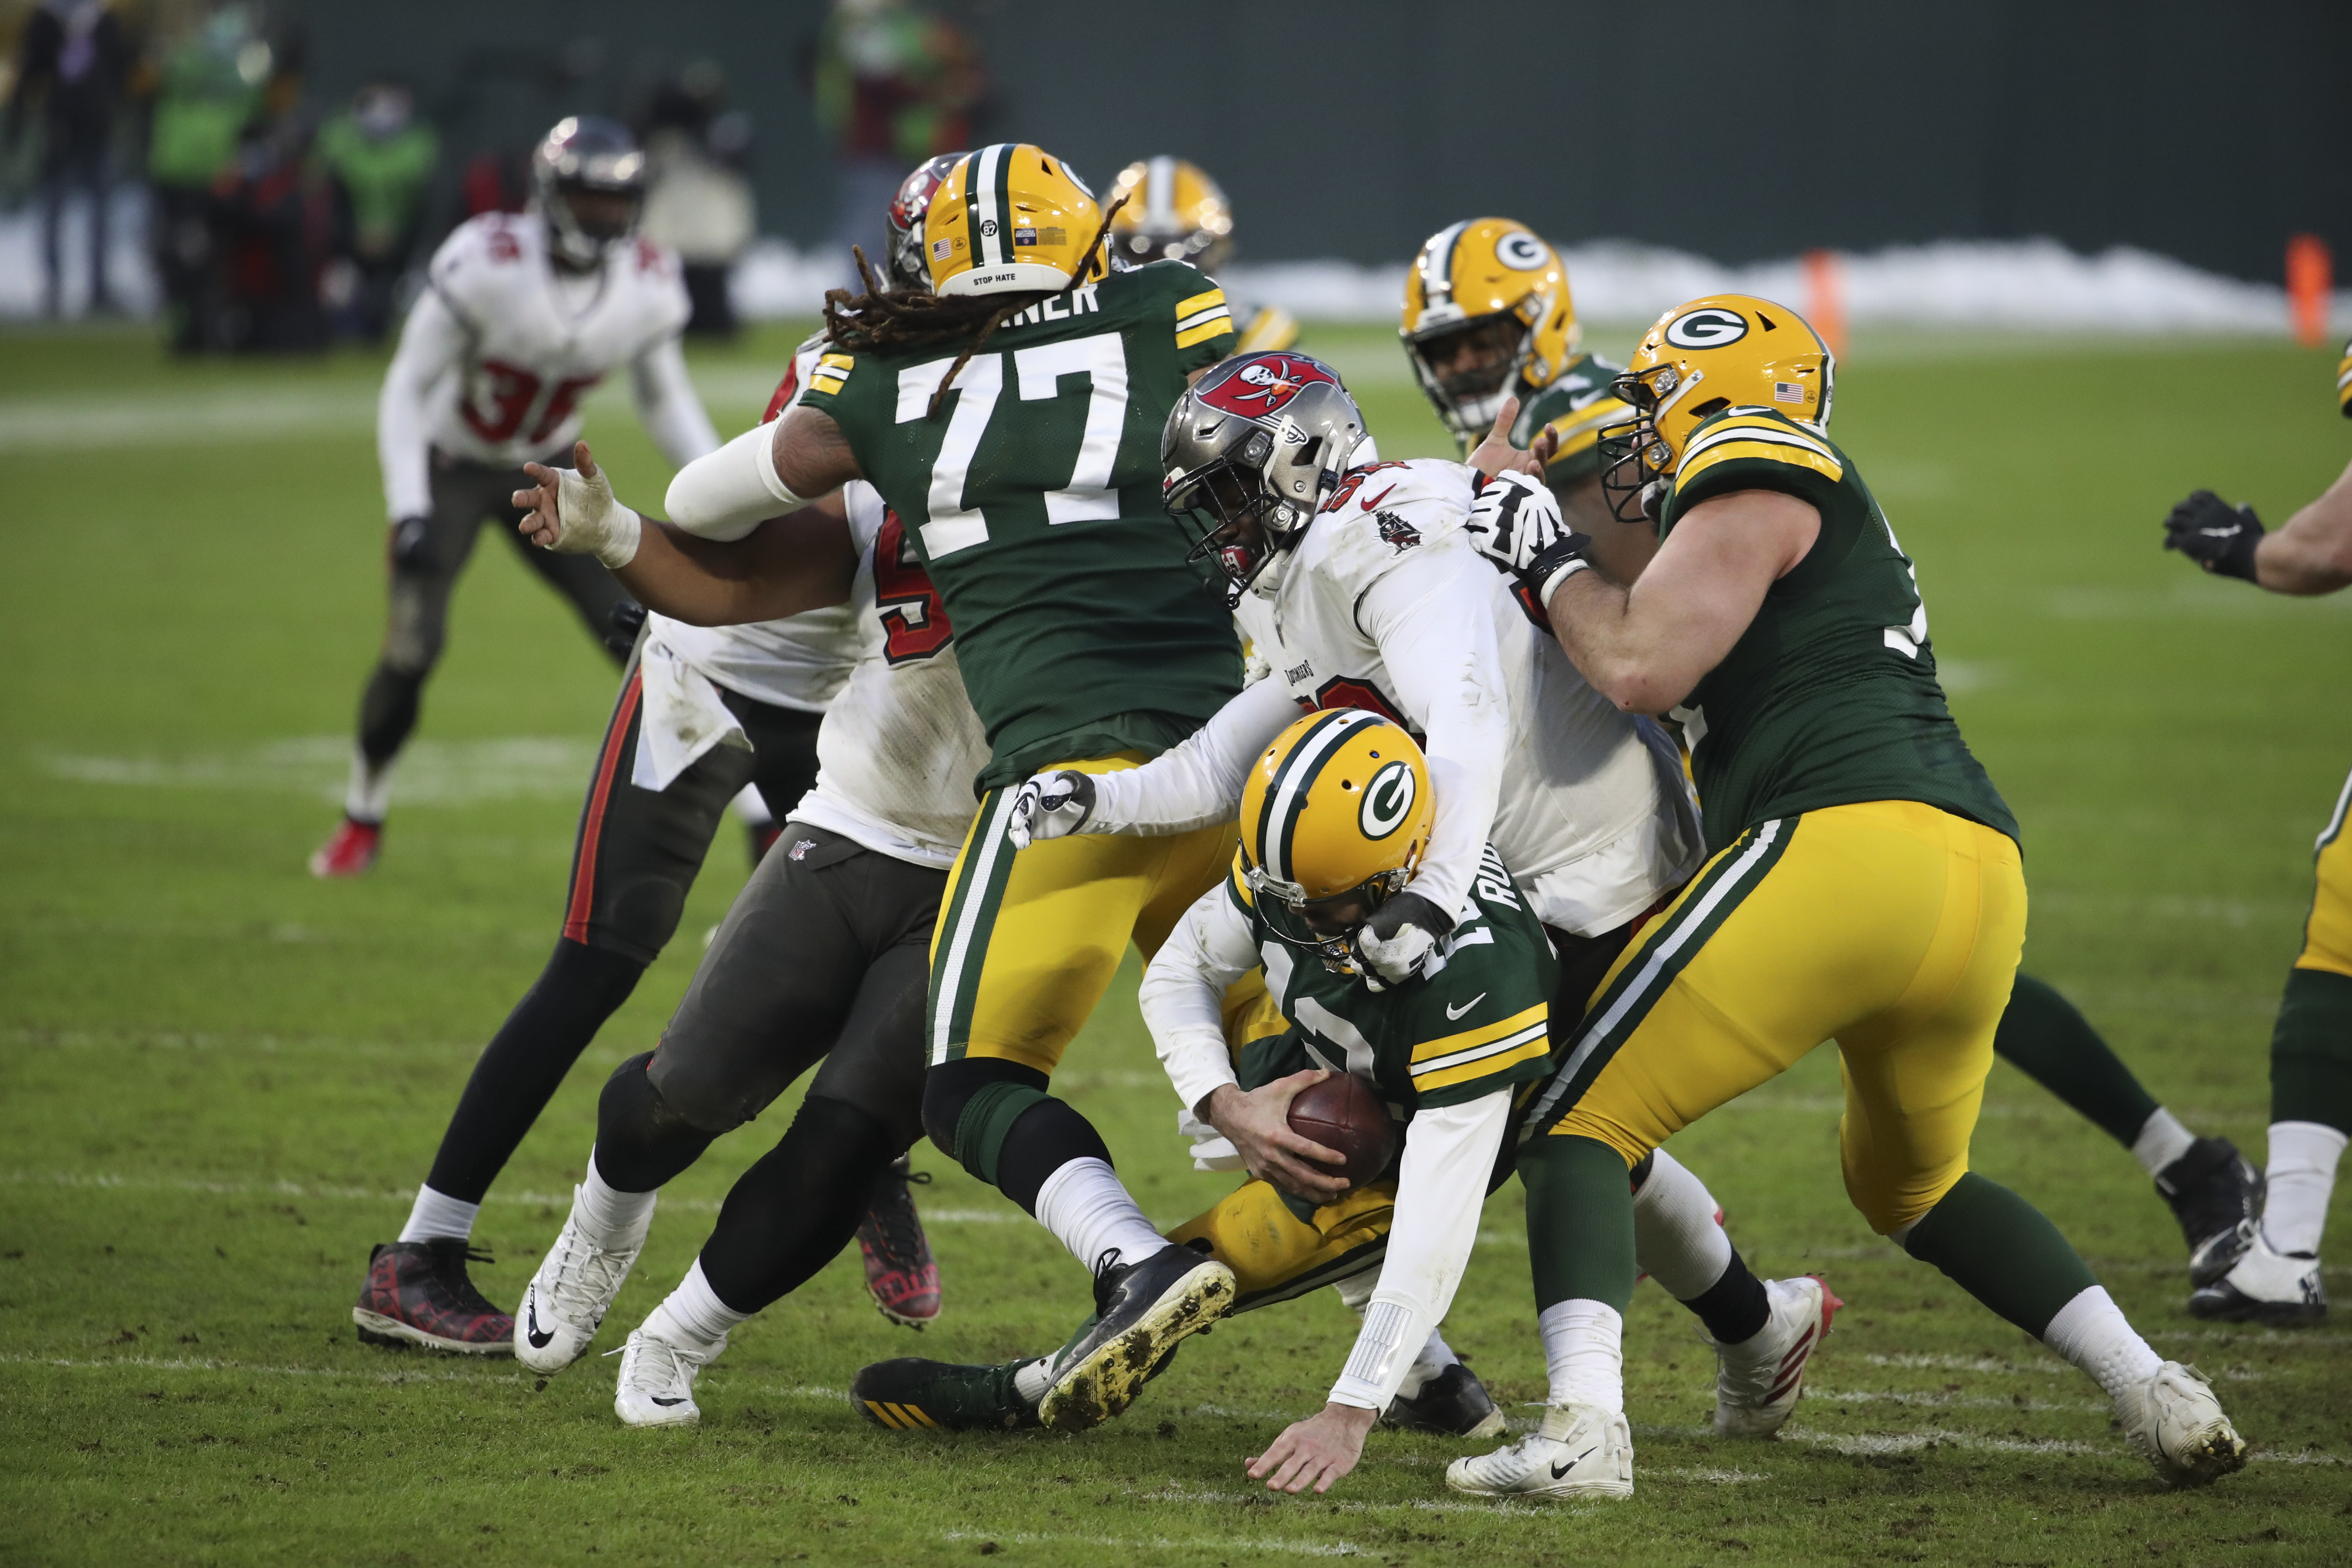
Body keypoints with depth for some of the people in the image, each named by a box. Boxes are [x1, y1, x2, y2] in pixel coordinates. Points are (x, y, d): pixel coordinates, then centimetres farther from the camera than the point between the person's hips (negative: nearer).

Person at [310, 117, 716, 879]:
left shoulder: (648, 286, -15)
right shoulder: (484, 265, -28)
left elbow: (667, 402, 3)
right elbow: (406, 390, -20)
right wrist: (408, 513, -27)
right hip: (452, 466, -3)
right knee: (411, 648, -13)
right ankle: (363, 821, 10)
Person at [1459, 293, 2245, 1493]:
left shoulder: (1752, 487, 3)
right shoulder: (1833, 522, 31)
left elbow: (1640, 670, -6)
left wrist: (1550, 559, 9)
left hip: (1848, 840, -9)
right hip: (1981, 870, 9)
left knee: (1582, 1118, -3)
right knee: (1913, 1185, 29)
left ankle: (1583, 1420, -22)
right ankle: (2155, 1395, 16)